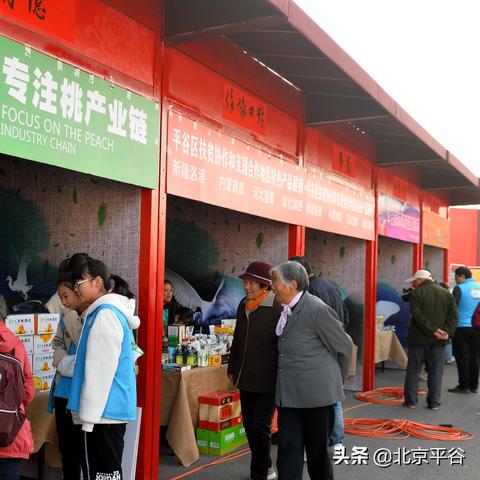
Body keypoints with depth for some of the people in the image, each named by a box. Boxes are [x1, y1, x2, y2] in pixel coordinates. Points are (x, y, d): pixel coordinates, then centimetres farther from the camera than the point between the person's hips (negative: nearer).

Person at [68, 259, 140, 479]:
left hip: (105, 409, -10)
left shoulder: (106, 313, -16)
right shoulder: (113, 311, 15)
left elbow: (102, 369, -19)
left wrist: (89, 414, -16)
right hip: (111, 407, 10)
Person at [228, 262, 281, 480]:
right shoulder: (243, 305, 8)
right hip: (246, 378, 7)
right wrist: (233, 368, 19)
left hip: (268, 380, -7)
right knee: (249, 425, 15)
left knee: (260, 426, -2)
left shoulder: (278, 308, -14)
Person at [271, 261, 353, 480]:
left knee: (317, 451, 9)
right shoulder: (285, 309, 7)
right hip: (289, 394, 6)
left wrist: (336, 379, 5)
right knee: (288, 451, 6)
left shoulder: (317, 309, -16)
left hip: (316, 392, -6)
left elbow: (343, 346, -8)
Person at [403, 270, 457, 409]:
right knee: (435, 372, 9)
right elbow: (453, 314, 1)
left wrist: (433, 330, -15)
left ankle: (411, 401, 8)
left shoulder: (416, 293, -6)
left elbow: (418, 315, -16)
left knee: (413, 370, 6)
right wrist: (447, 332, -8)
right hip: (438, 341, 4)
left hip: (419, 338, -3)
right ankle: (434, 402, 9)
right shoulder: (446, 293, 8)